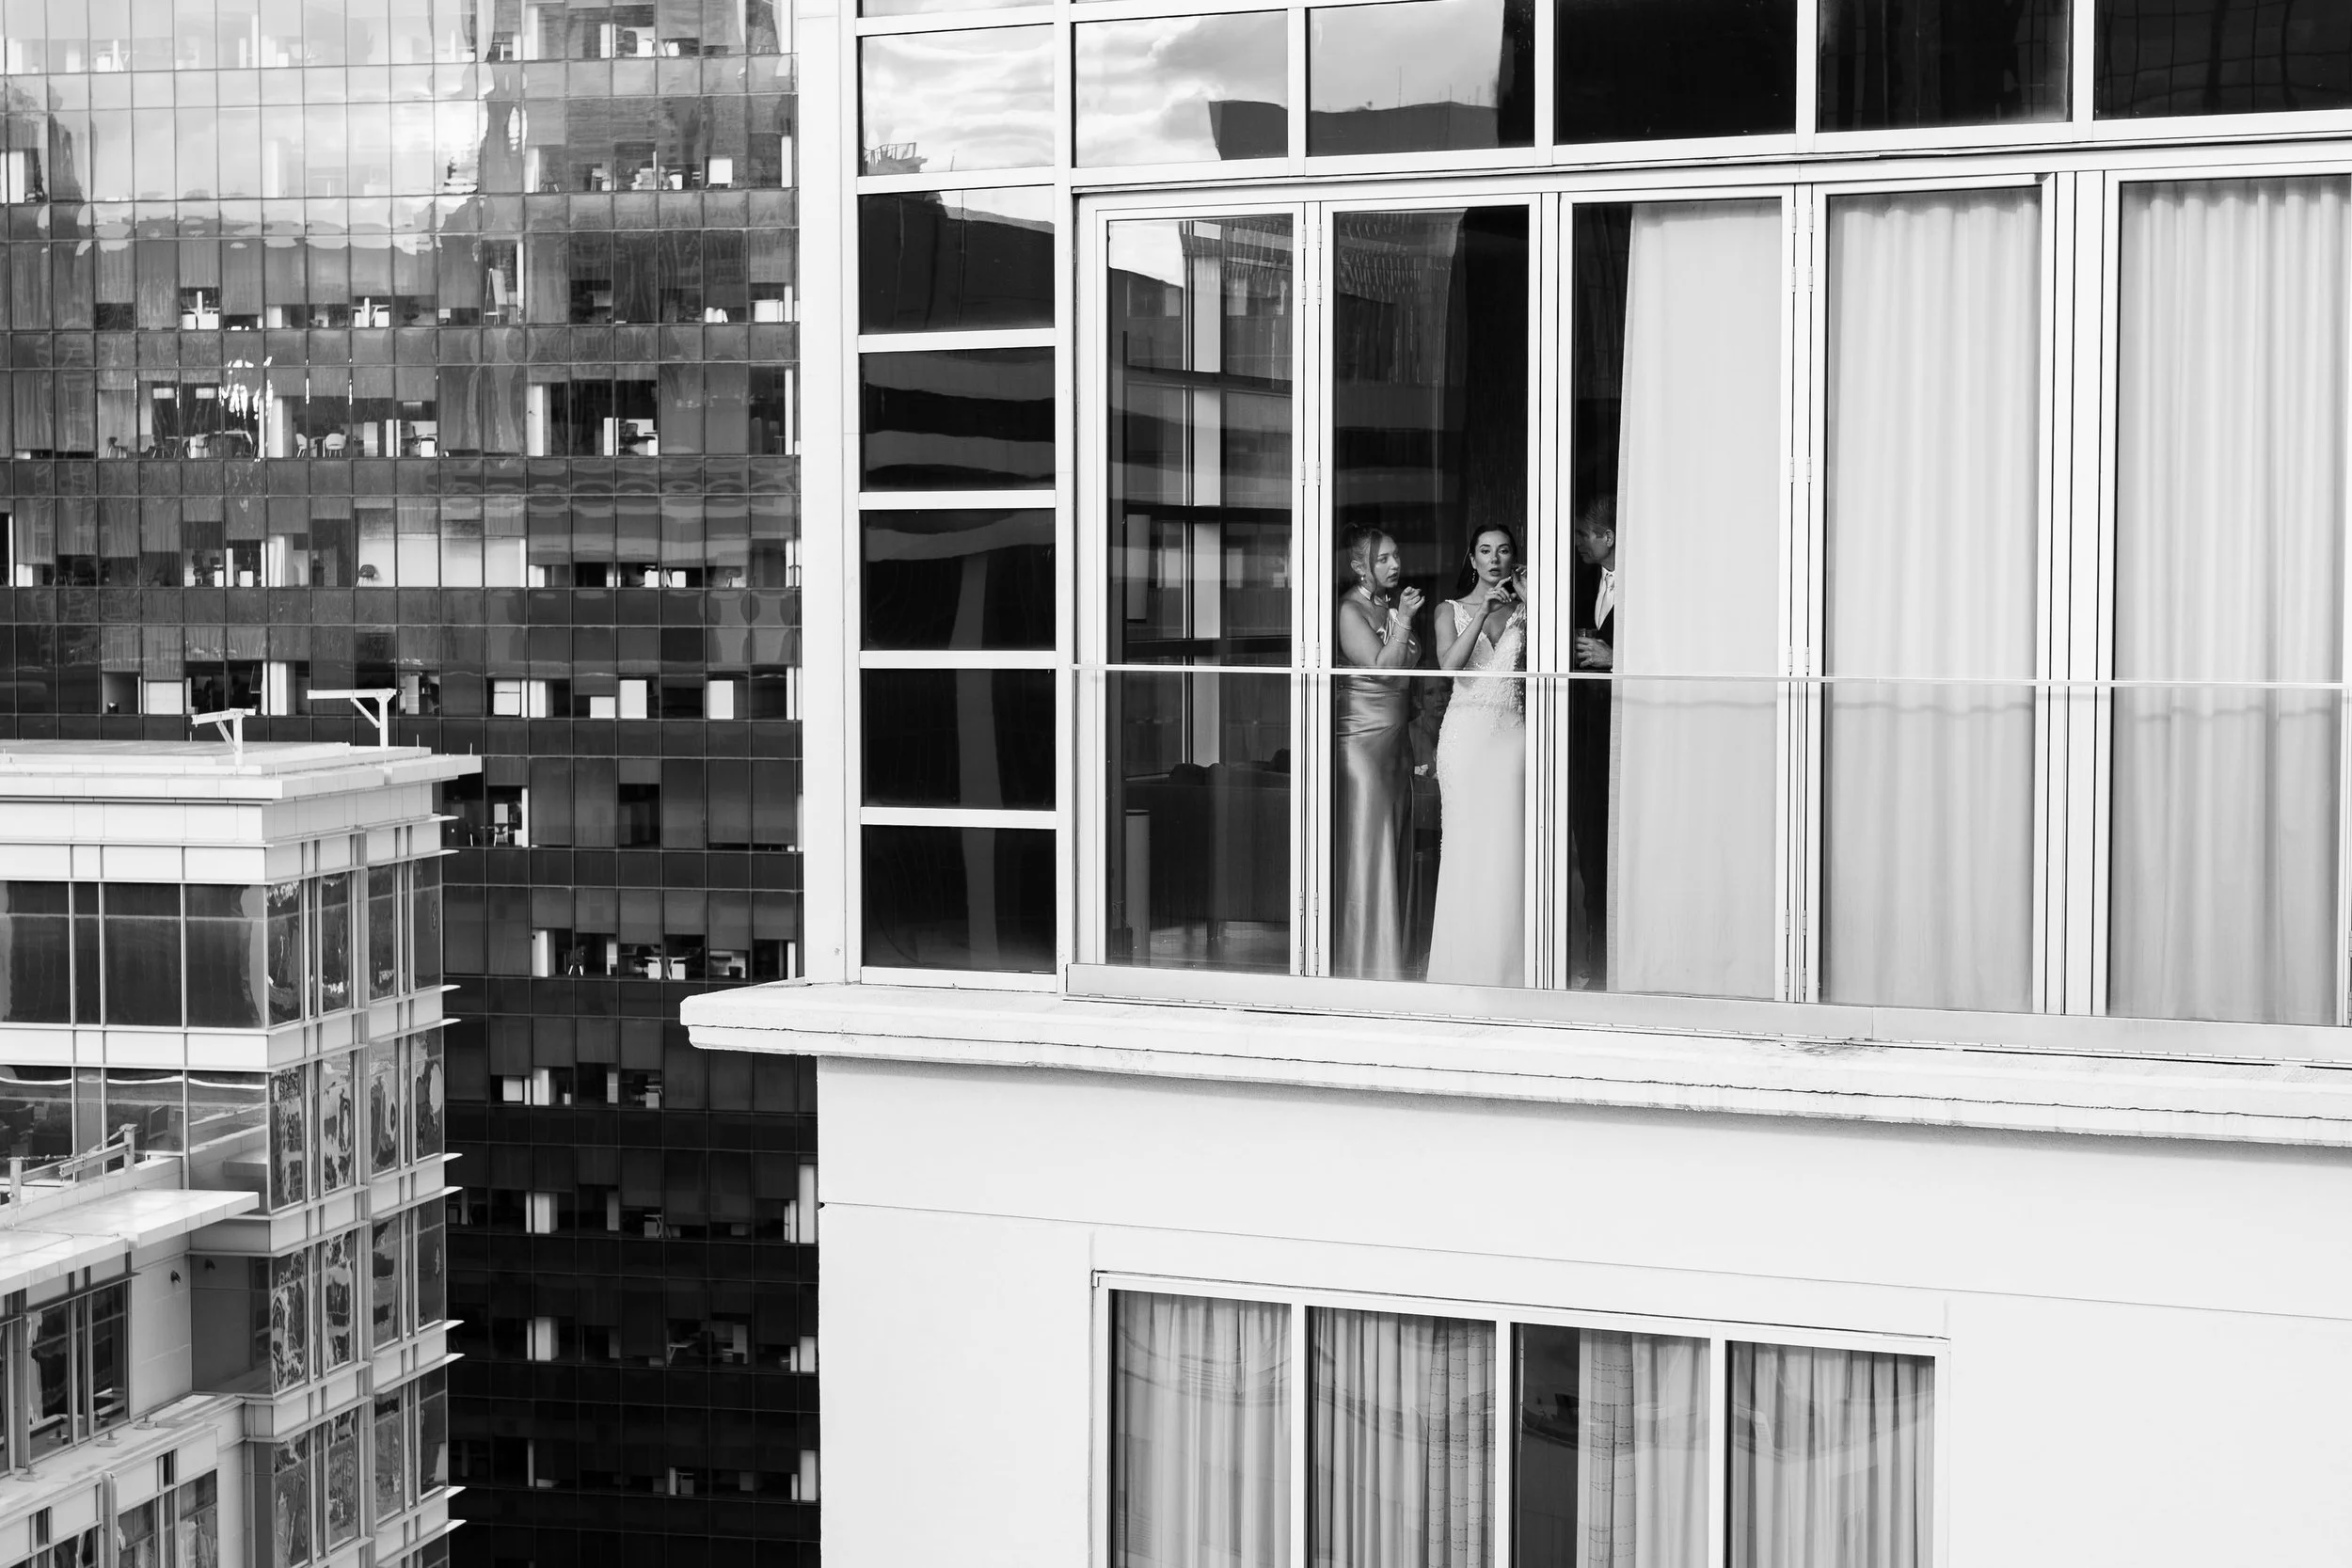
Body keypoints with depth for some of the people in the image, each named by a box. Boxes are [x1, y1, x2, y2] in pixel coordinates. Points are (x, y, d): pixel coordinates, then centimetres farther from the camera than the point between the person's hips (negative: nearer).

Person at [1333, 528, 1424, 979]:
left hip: (1398, 739, 8)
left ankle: (1390, 956, 13)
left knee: (1395, 854, 8)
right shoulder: (1349, 610, -10)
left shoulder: (1393, 606, 14)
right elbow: (1382, 667, -17)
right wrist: (1403, 620, -14)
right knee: (1365, 854, -6)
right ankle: (1363, 965, -2)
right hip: (1363, 742, -8)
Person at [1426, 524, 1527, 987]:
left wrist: (1530, 603, -8)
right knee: (1465, 845, -3)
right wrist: (1483, 611, -12)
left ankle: (1507, 966, 2)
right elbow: (1450, 664, -9)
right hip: (1466, 732, -1)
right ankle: (1463, 966, 3)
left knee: (1508, 847, -3)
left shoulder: (1524, 611, 10)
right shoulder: (1452, 611, 8)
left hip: (1513, 733, 1)